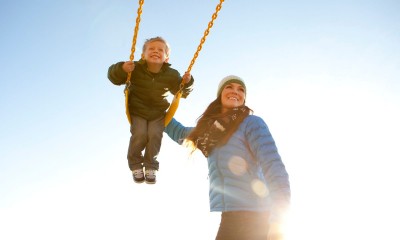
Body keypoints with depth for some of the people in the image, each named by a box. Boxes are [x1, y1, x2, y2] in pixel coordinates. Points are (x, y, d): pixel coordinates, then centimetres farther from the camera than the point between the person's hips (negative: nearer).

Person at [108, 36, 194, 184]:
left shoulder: (171, 75, -12)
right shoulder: (135, 68, -17)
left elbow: (182, 92, -1)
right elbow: (114, 76, -14)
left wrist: (186, 82, -22)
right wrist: (122, 69, -34)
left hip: (158, 113, 1)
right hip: (137, 111, -1)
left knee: (155, 135, -17)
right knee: (140, 134, -20)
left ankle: (150, 167, 5)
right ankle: (135, 165, 6)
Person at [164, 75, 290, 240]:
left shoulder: (251, 123, -2)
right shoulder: (210, 128, 18)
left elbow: (274, 167, -12)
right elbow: (179, 133, 38)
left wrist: (277, 221, -21)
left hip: (249, 215, -7)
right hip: (230, 215, 7)